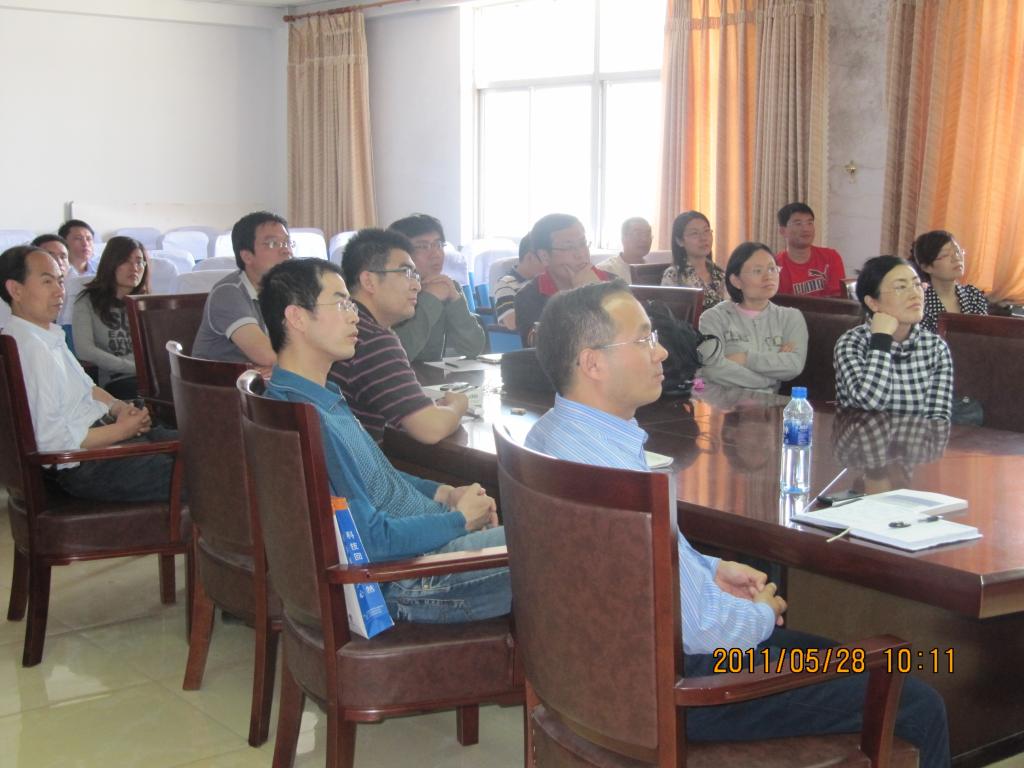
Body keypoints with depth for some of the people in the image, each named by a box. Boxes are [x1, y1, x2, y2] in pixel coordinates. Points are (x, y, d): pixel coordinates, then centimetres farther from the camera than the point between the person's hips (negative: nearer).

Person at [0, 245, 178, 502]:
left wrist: (120, 407, 3)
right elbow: (51, 440, -24)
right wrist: (121, 430, -17)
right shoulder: (30, 348, -21)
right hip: (85, 466, -11)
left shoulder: (49, 336, 11)